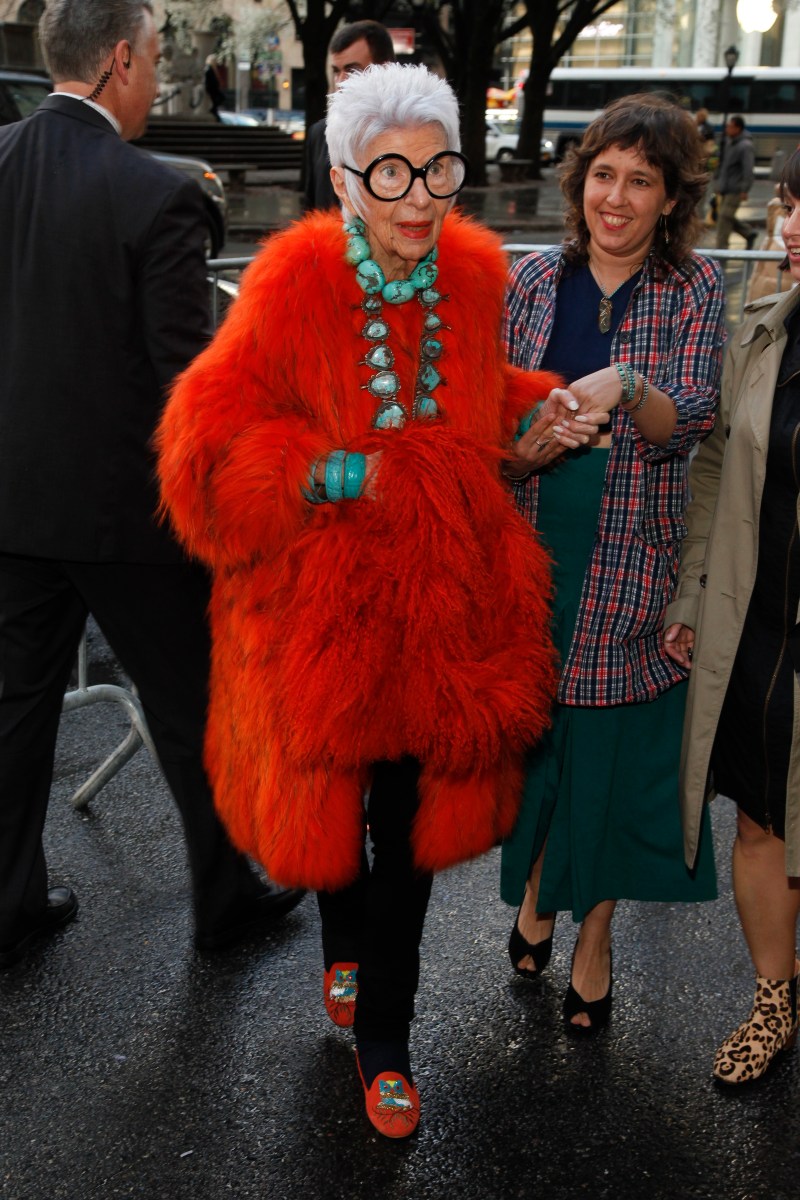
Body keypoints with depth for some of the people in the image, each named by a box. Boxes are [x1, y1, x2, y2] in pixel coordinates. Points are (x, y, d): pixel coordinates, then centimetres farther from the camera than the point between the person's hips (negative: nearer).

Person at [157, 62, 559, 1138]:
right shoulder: (293, 286, -16)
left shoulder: (473, 274, -2)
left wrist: (546, 410, 0)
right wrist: (334, 472, -24)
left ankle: (382, 1031, 33)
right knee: (328, 799, 17)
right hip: (322, 600, -3)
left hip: (442, 599, 3)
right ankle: (345, 941, 52)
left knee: (411, 819, 12)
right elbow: (207, 444, -16)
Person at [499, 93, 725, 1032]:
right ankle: (535, 893, 40)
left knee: (614, 749, 7)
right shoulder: (534, 281, 3)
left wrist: (624, 386, -34)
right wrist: (528, 445, -21)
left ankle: (593, 938, 29)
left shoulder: (693, 289, -2)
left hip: (630, 564, -1)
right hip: (532, 547, 2)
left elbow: (692, 418, -14)